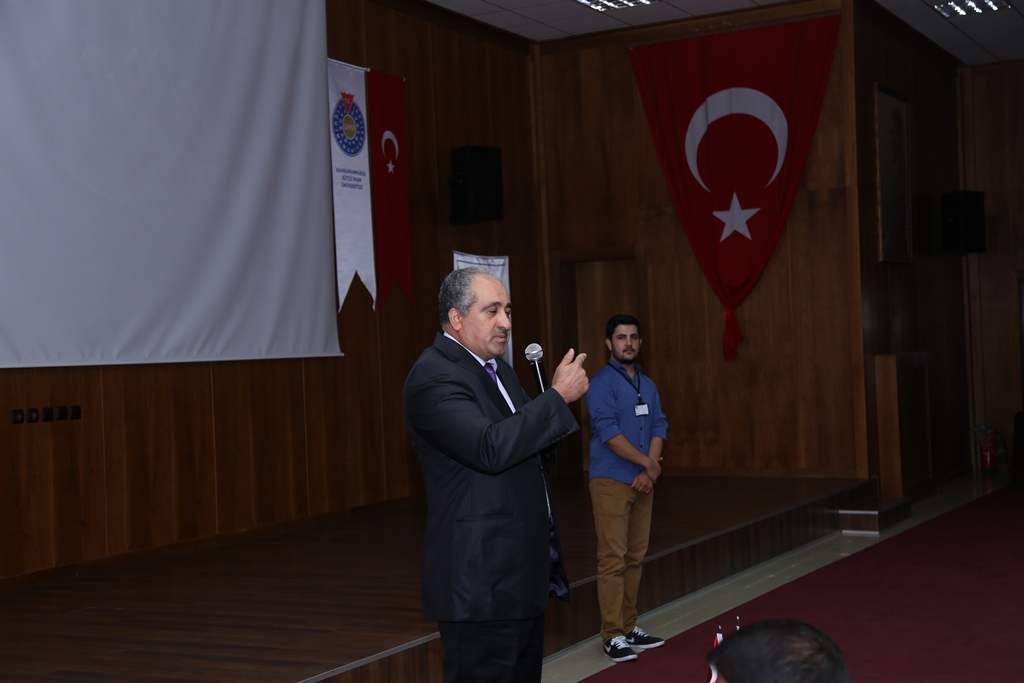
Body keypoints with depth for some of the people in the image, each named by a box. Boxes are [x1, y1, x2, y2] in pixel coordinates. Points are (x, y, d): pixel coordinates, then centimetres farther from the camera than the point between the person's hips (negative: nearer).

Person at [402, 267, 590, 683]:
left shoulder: (497, 367, 14)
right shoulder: (433, 378, -16)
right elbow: (491, 449, -29)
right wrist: (558, 396, -23)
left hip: (523, 571, 10)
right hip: (481, 579, -9)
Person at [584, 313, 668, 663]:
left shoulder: (648, 385, 14)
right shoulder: (602, 382, -8)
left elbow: (658, 427, 8)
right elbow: (609, 432, -17)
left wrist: (648, 471, -7)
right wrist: (648, 463, -12)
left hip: (642, 481, 7)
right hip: (611, 482, -7)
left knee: (635, 558, 10)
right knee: (612, 559, -7)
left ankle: (629, 627, 18)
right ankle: (612, 635, -4)